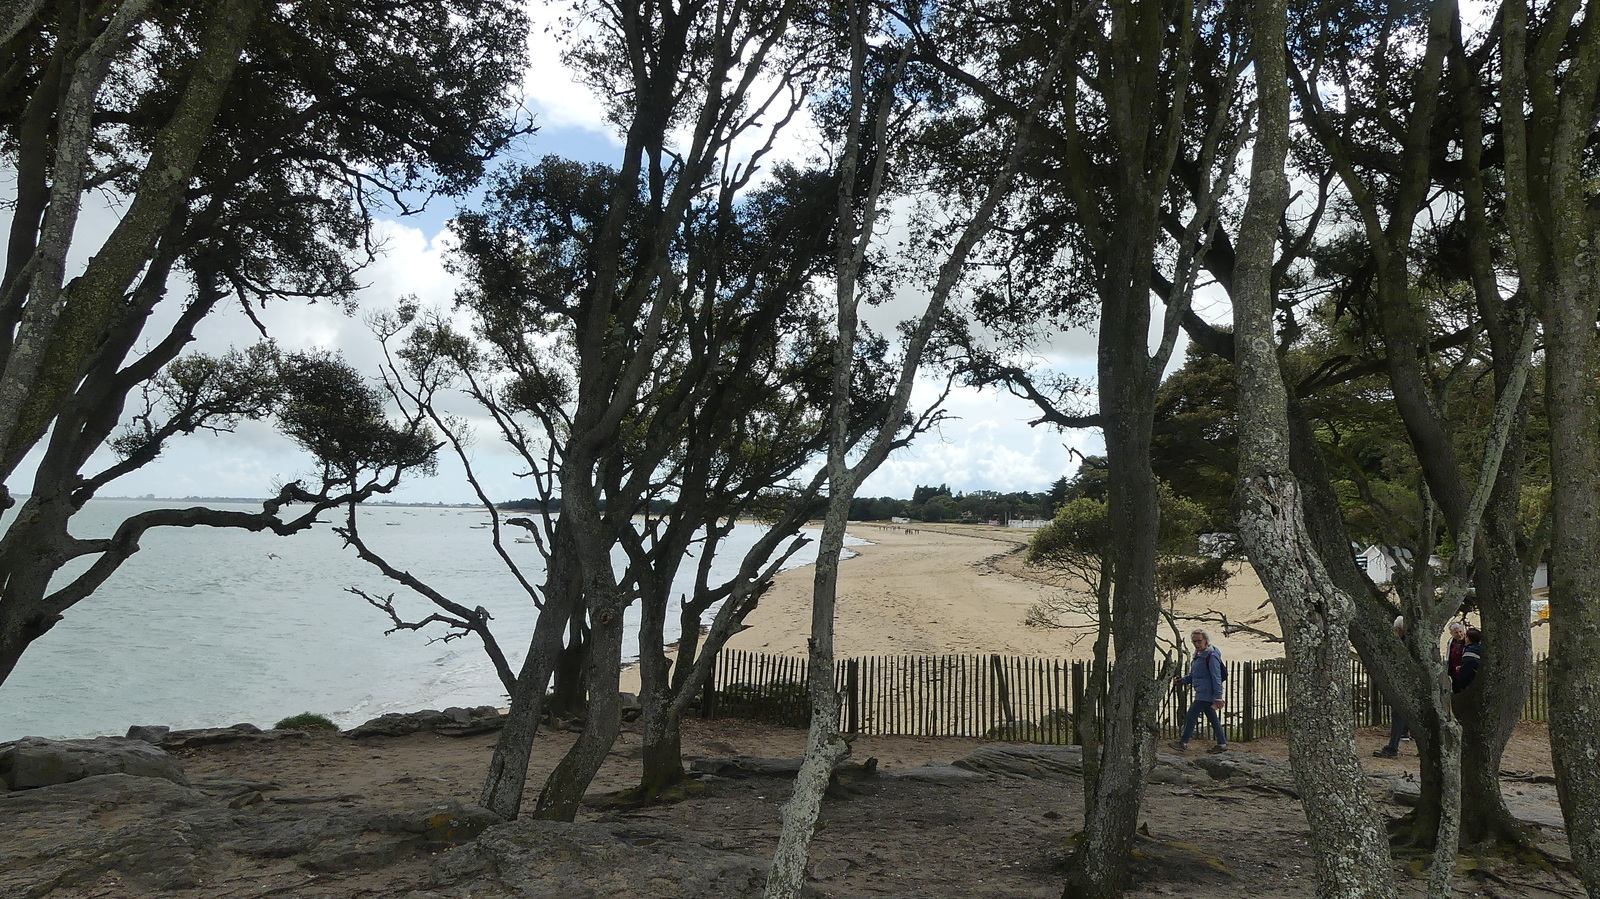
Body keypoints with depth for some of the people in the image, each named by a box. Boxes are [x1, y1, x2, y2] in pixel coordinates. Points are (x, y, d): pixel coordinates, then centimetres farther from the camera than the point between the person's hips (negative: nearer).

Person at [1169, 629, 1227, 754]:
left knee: (1191, 716, -6)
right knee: (1213, 719, 13)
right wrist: (1181, 680, 6)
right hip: (1202, 693, 9)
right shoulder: (1198, 655, 14)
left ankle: (1183, 743, 0)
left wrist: (1218, 697, -20)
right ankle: (1222, 744, 18)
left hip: (1206, 693, -9)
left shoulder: (1211, 656, -16)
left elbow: (1216, 678, -18)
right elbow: (1193, 675, 23)